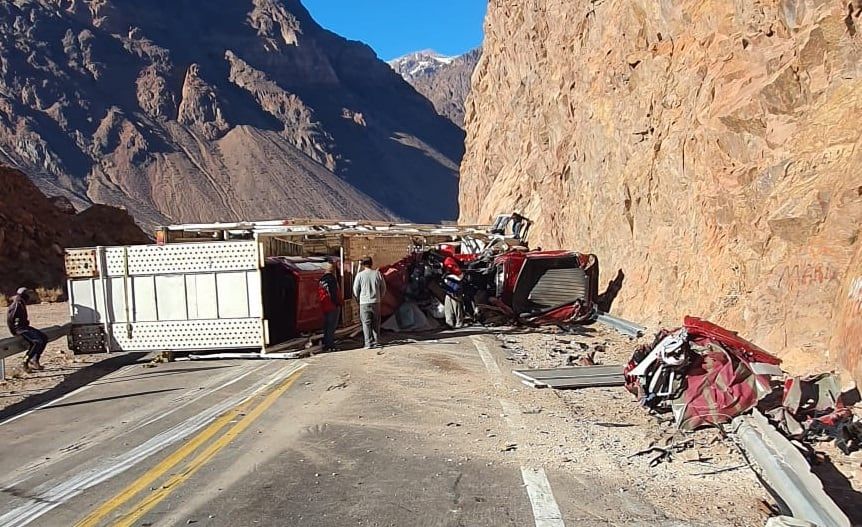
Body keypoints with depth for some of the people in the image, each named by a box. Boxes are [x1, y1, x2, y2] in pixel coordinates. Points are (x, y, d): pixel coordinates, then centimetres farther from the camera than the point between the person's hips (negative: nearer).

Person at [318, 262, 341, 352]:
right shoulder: (331, 279, -14)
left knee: (326, 326, 16)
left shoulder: (321, 280, 11)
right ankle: (330, 345, -5)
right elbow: (334, 293, -19)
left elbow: (319, 293, 17)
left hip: (324, 307, 8)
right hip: (333, 306, -8)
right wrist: (338, 303, -13)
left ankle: (325, 344, 20)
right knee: (332, 327, -5)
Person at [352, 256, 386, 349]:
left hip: (364, 303, -2)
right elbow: (383, 288, 7)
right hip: (376, 302, 2)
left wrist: (359, 298, 20)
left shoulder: (360, 275, -7)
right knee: (376, 323, 11)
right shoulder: (378, 274, 0)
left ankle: (368, 343, 0)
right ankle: (376, 342, 14)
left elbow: (355, 289, 0)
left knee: (366, 323, 3)